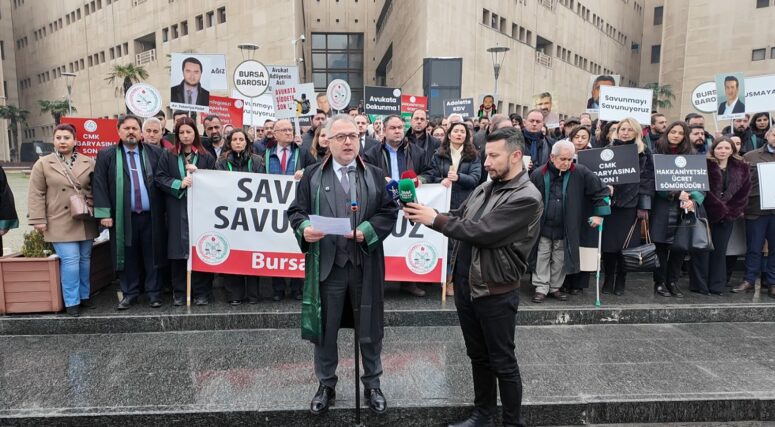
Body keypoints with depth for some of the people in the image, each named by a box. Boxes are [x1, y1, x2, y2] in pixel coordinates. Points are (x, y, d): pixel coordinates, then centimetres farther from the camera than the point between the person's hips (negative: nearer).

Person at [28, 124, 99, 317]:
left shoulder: (88, 162, 6)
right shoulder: (43, 164, 1)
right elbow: (36, 194, -1)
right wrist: (38, 219, -7)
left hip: (85, 222, 3)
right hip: (61, 223, -3)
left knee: (85, 259, 10)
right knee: (70, 260, -7)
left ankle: (84, 296, 24)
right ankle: (71, 301, 5)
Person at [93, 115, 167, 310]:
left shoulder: (155, 153, 6)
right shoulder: (106, 155, 4)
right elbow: (99, 185, 0)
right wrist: (104, 213, -7)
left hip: (151, 216, 0)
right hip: (123, 217, 0)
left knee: (152, 256, 7)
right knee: (127, 256, 7)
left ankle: (153, 292, 18)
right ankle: (130, 293, 20)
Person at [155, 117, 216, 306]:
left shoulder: (206, 157, 9)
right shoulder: (168, 156, 10)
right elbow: (160, 179, 1)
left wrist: (198, 173, -9)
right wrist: (179, 184, -14)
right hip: (177, 211, 1)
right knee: (178, 250, 2)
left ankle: (201, 292, 8)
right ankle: (179, 292, 12)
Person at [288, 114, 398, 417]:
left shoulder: (375, 175, 7)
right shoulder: (313, 175, 5)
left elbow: (389, 212, 1)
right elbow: (296, 210, 3)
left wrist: (367, 230, -15)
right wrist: (304, 228, -18)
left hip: (366, 264, 1)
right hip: (326, 263, 0)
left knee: (369, 328, 11)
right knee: (326, 328, 11)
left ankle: (372, 384, 31)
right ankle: (326, 385, 31)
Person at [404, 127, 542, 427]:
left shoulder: (527, 198, -17)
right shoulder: (485, 188, 9)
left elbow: (482, 232, -24)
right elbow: (460, 218, 11)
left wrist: (435, 219, -18)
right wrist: (424, 214, -7)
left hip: (495, 291, -7)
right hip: (465, 284, 7)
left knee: (502, 361, 8)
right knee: (478, 356, 20)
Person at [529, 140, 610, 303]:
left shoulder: (581, 173, -7)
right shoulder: (539, 174, -8)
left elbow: (601, 191, 0)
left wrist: (599, 214, -3)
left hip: (566, 229, 1)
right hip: (543, 227, -1)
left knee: (560, 259, 11)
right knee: (542, 257, 5)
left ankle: (555, 288, 26)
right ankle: (541, 288, 15)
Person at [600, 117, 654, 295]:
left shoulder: (644, 152, 4)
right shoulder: (608, 149, 9)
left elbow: (648, 179, 1)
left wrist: (644, 206, -5)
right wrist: (605, 186, -12)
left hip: (630, 203, -1)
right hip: (610, 202, 1)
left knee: (626, 243, 0)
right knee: (608, 242, 1)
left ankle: (620, 281, 16)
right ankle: (608, 280, 15)